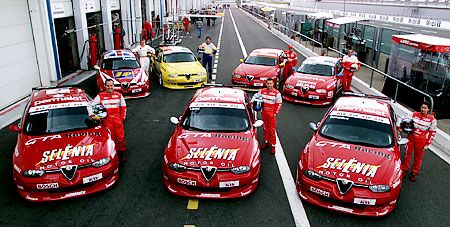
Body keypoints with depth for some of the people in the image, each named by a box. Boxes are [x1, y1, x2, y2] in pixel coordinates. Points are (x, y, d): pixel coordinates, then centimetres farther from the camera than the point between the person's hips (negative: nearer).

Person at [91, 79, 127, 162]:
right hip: (107, 120, -1)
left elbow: (123, 106, 16)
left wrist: (123, 117, 10)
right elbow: (91, 105, 5)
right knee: (111, 138, 3)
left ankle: (122, 154, 15)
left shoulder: (119, 95, 7)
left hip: (117, 119, 1)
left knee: (121, 137, 1)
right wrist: (92, 115, -3)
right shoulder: (100, 96, 1)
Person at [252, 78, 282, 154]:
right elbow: (255, 96, 19)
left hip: (272, 114, -4)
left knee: (272, 130, -3)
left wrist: (276, 113, -9)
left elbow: (279, 104, -6)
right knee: (265, 129, 16)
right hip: (264, 113, 4)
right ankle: (266, 142, 31)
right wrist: (251, 101, 6)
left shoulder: (276, 93, -10)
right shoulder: (262, 91, 2)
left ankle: (273, 145, 6)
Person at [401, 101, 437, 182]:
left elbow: (432, 133, -4)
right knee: (407, 154, 10)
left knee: (418, 157, 10)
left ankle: (414, 173, 27)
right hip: (411, 137, 2)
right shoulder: (414, 114, -3)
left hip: (421, 140, -2)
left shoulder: (432, 120, -10)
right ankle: (404, 169, 27)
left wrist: (427, 144, -6)